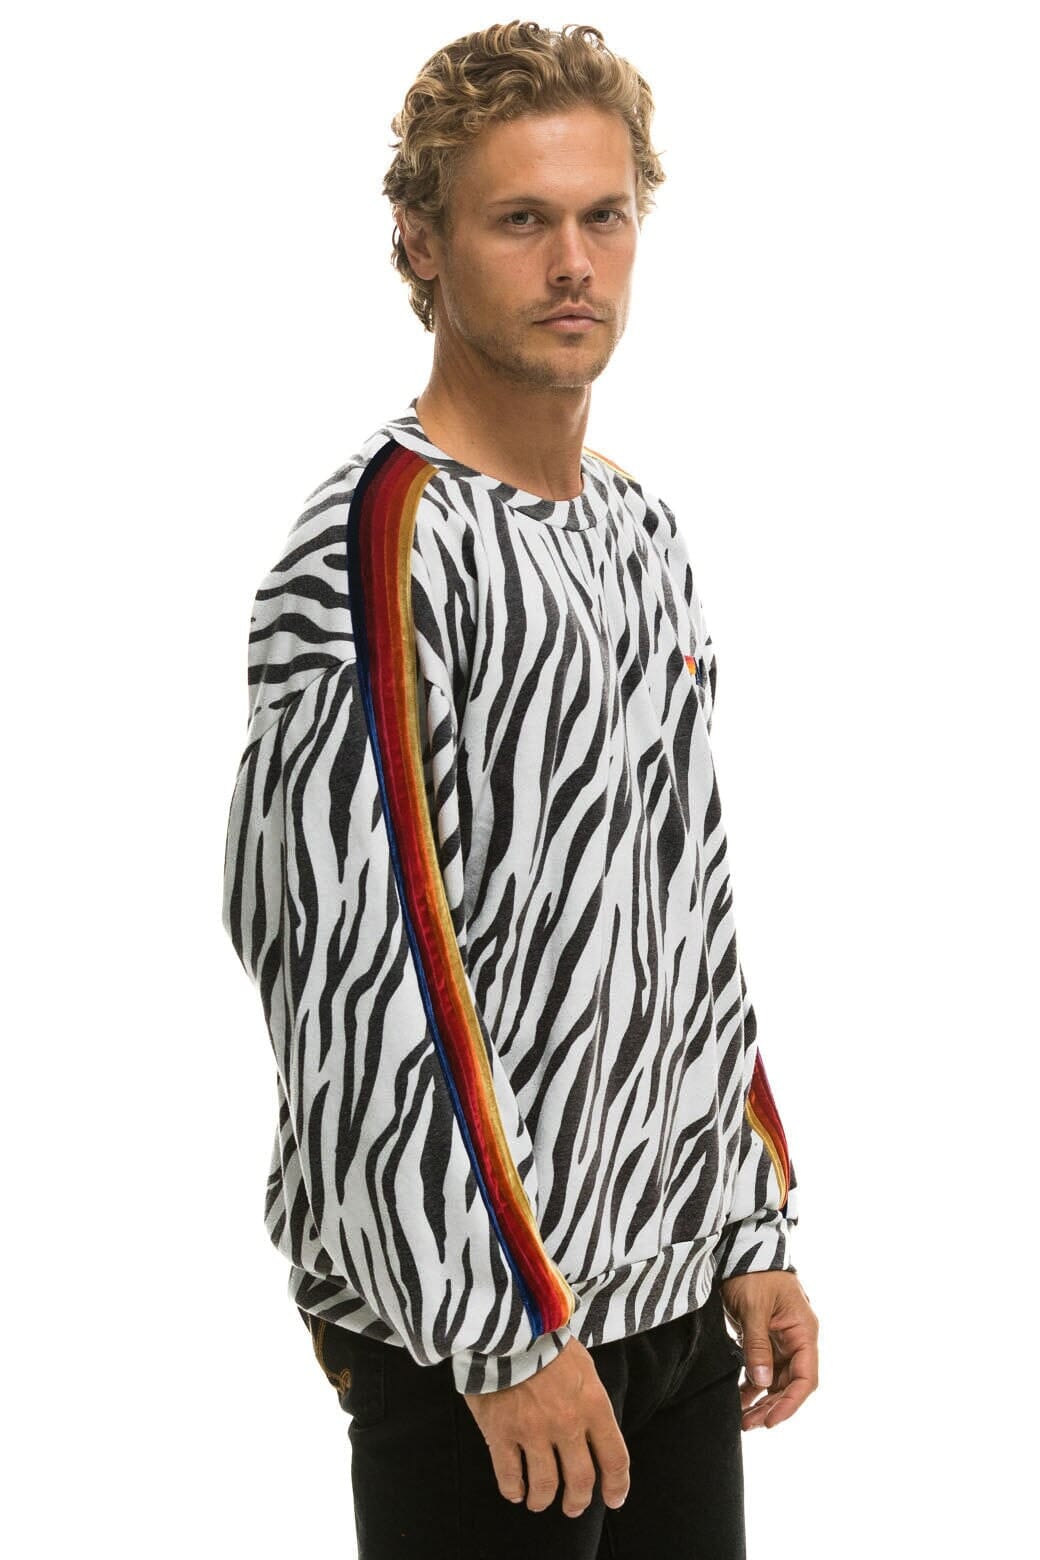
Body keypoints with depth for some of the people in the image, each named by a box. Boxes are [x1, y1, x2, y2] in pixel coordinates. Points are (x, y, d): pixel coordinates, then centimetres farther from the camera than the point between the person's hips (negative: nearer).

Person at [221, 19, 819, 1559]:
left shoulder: (645, 534, 12)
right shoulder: (371, 551, -14)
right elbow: (347, 982, -19)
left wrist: (754, 1233, 13)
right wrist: (503, 1331, -18)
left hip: (680, 1292, 7)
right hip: (475, 1332, -7)